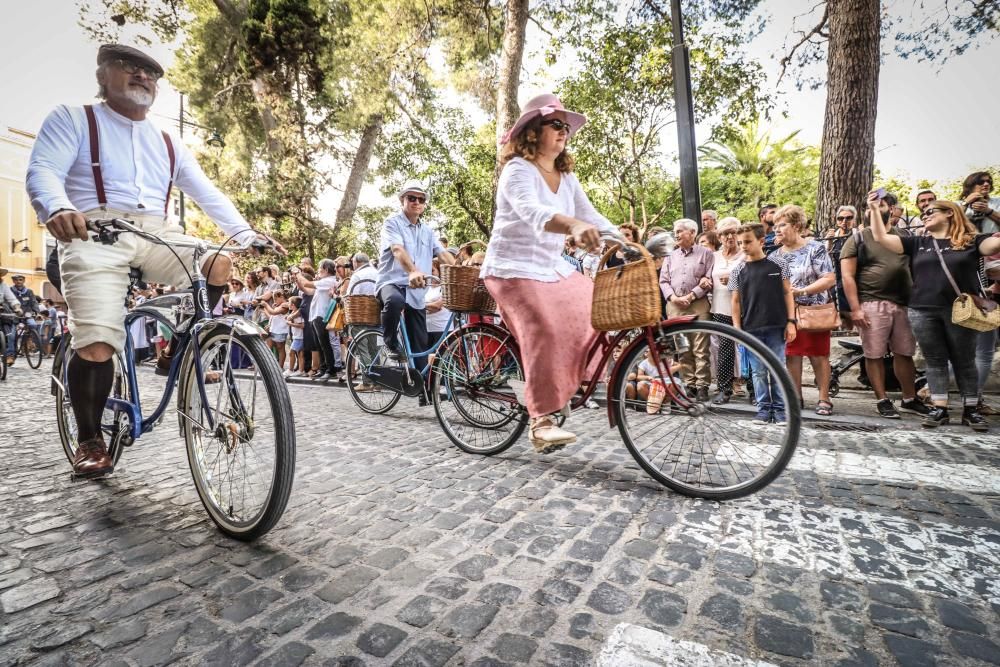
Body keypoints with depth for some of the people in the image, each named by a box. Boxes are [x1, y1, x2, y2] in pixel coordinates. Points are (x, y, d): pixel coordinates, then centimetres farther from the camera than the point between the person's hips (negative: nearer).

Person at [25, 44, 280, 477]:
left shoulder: (168, 145, 23)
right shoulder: (73, 120, 11)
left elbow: (208, 194, 14)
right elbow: (42, 171, -4)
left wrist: (247, 235, -2)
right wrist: (58, 210, -28)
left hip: (158, 236, 4)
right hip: (97, 236, -3)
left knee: (218, 263, -26)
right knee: (96, 343, -17)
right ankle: (90, 440, 2)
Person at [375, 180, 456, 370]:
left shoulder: (427, 231, 18)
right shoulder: (393, 222, -2)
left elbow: (443, 254, 5)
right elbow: (397, 249, -21)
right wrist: (413, 271, -41)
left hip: (416, 291, 5)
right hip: (392, 282, -5)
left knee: (420, 343, 2)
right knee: (395, 301, -41)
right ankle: (391, 341, -14)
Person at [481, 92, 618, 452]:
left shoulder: (566, 177, 11)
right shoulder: (518, 170, -13)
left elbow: (592, 216, 2)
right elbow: (532, 212, -34)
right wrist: (574, 225, -52)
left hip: (554, 267, 8)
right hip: (514, 268, -8)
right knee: (547, 331, -26)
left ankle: (563, 385, 10)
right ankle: (541, 421, -19)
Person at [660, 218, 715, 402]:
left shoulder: (706, 253, 7)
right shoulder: (670, 256, 18)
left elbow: (709, 280, -2)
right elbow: (663, 281, 11)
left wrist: (690, 296, -11)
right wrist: (673, 298, -5)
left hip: (698, 305, -3)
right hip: (674, 305, 4)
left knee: (700, 349, -5)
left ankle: (702, 386, 0)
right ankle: (689, 385, 11)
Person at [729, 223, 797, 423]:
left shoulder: (778, 262, 2)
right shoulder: (737, 270, 4)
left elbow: (787, 292, 4)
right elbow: (736, 301, 6)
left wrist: (791, 321, -2)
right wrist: (737, 328, -1)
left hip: (776, 327, -1)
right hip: (751, 329, 1)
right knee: (758, 372, 6)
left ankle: (780, 409, 16)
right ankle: (763, 409, 17)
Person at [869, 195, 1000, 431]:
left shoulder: (971, 241, 4)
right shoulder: (918, 243, 10)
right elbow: (881, 238, 5)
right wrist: (874, 209, 0)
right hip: (923, 311, 2)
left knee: (964, 361, 8)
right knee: (935, 361, 6)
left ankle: (970, 410, 18)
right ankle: (940, 409, 11)